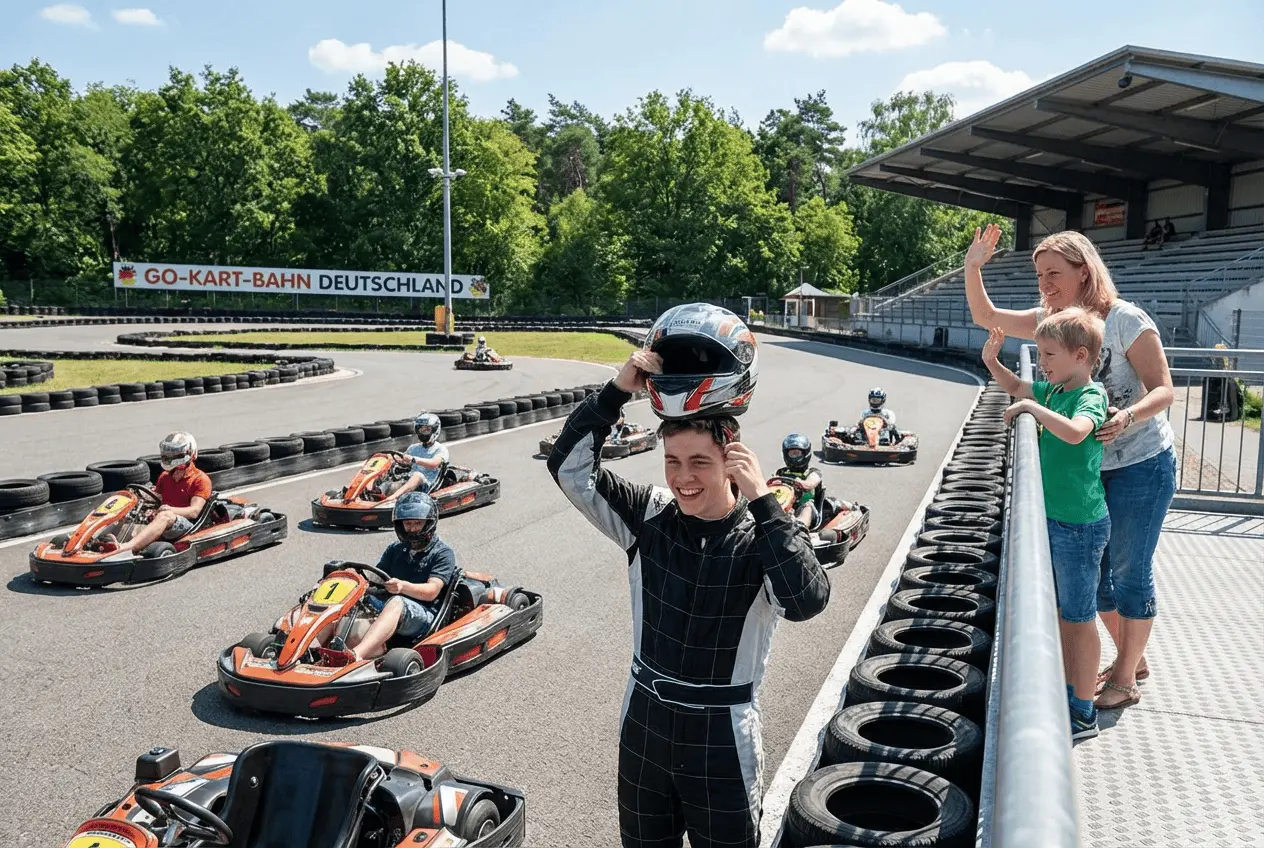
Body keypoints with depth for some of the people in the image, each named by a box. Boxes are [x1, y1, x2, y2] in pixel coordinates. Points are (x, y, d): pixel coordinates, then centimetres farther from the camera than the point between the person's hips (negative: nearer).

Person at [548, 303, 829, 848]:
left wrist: (761, 501, -35)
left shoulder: (761, 537, -17)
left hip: (722, 740, -3)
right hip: (644, 724, 3)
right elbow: (569, 467, -11)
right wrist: (617, 391, -21)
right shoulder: (649, 516, -8)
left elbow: (807, 600, -34)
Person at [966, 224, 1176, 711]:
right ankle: (1130, 660, 35)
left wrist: (1127, 417, -36)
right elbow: (985, 316, 4)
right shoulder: (1050, 320, 2)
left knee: (1130, 573, 3)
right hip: (1086, 470, 7)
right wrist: (973, 266, -10)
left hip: (1140, 466, -7)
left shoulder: (1126, 319, -16)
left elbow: (1163, 390, -17)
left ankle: (1126, 680, 19)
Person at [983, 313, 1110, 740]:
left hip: (1080, 525, -9)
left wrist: (1030, 408, -29)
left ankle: (1084, 715, 15)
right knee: (1061, 614, 19)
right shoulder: (1054, 389, 6)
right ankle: (1070, 694, 34)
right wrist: (992, 362, 8)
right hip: (1054, 519, 9)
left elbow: (1074, 432, -40)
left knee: (1078, 619, 2)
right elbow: (1017, 387, 25)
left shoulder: (1091, 395, -18)